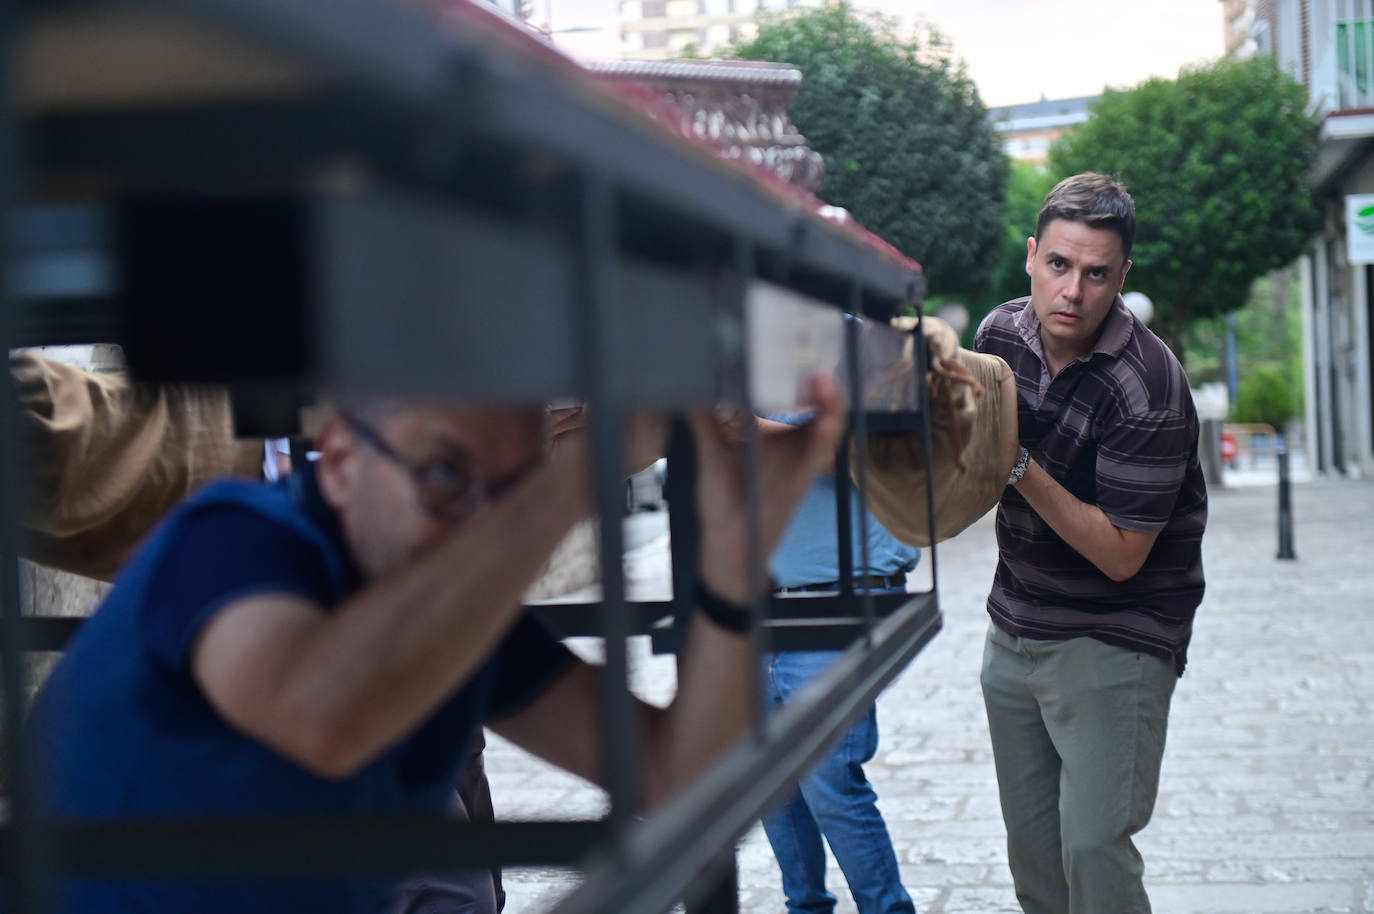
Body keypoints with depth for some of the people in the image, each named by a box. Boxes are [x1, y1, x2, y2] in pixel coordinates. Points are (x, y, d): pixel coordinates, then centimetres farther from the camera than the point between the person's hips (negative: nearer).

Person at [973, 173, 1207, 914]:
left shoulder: (1147, 388, -23)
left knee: (1093, 848, -13)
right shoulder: (1002, 332, -2)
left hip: (1114, 641, -6)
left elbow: (1120, 554, -21)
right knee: (1030, 851, 12)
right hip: (1013, 628, 7)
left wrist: (1019, 469, -27)